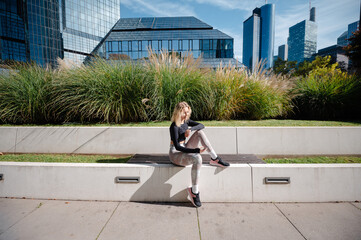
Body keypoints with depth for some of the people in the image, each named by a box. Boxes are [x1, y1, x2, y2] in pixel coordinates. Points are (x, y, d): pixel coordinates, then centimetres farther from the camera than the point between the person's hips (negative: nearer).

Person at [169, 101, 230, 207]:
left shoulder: (186, 121, 6)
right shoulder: (174, 126, -19)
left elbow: (201, 125, 1)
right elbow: (177, 147, -25)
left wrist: (191, 129, -18)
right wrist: (196, 150, -32)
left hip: (184, 150, 8)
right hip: (175, 155, -8)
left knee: (200, 132, -6)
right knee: (197, 158, -35)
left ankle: (215, 159, -4)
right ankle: (194, 191, -20)